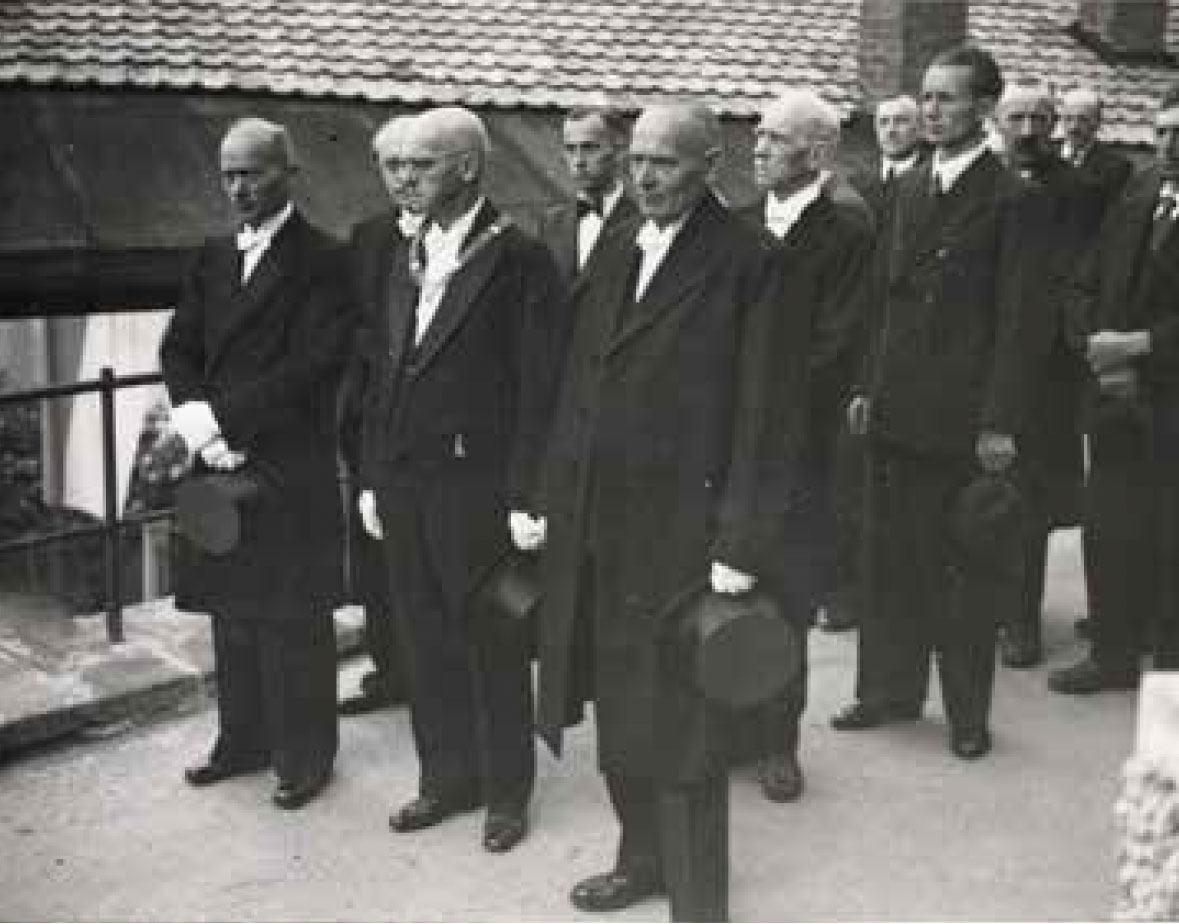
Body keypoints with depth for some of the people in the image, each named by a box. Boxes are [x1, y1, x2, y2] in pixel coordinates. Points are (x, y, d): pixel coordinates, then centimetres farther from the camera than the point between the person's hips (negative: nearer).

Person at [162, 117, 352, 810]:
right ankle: (243, 741, 30)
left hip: (292, 472, -6)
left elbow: (311, 366, -17)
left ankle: (305, 756, 17)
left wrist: (221, 416, -17)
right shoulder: (213, 259, 13)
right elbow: (178, 349, 10)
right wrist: (196, 418, -9)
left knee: (292, 623, 3)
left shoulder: (321, 260, -8)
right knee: (233, 615, 15)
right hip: (221, 464, 6)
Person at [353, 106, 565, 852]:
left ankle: (506, 788, 23)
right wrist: (372, 477, 11)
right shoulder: (402, 262, 12)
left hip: (477, 483, -6)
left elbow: (538, 388, -13)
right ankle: (447, 776, 30)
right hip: (405, 484, 6)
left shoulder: (519, 259, -10)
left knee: (494, 643, 7)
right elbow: (380, 376, 14)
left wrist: (525, 496, -16)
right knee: (427, 641, 15)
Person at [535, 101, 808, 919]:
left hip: (685, 532, -7)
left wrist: (743, 545, -16)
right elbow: (579, 387, 14)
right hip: (598, 527, 7)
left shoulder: (749, 262, -10)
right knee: (620, 712, 18)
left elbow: (768, 417, -13)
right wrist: (550, 499, 11)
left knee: (681, 727, 3)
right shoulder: (616, 253, 12)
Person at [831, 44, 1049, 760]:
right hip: (896, 409, 6)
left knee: (961, 567, 3)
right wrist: (869, 386, 9)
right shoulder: (911, 187, 12)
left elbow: (1014, 319, -11)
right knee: (892, 559, 13)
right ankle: (891, 689, 27)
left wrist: (999, 423, -14)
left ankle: (968, 713, 17)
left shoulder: (1013, 200, -8)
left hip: (962, 419, -6)